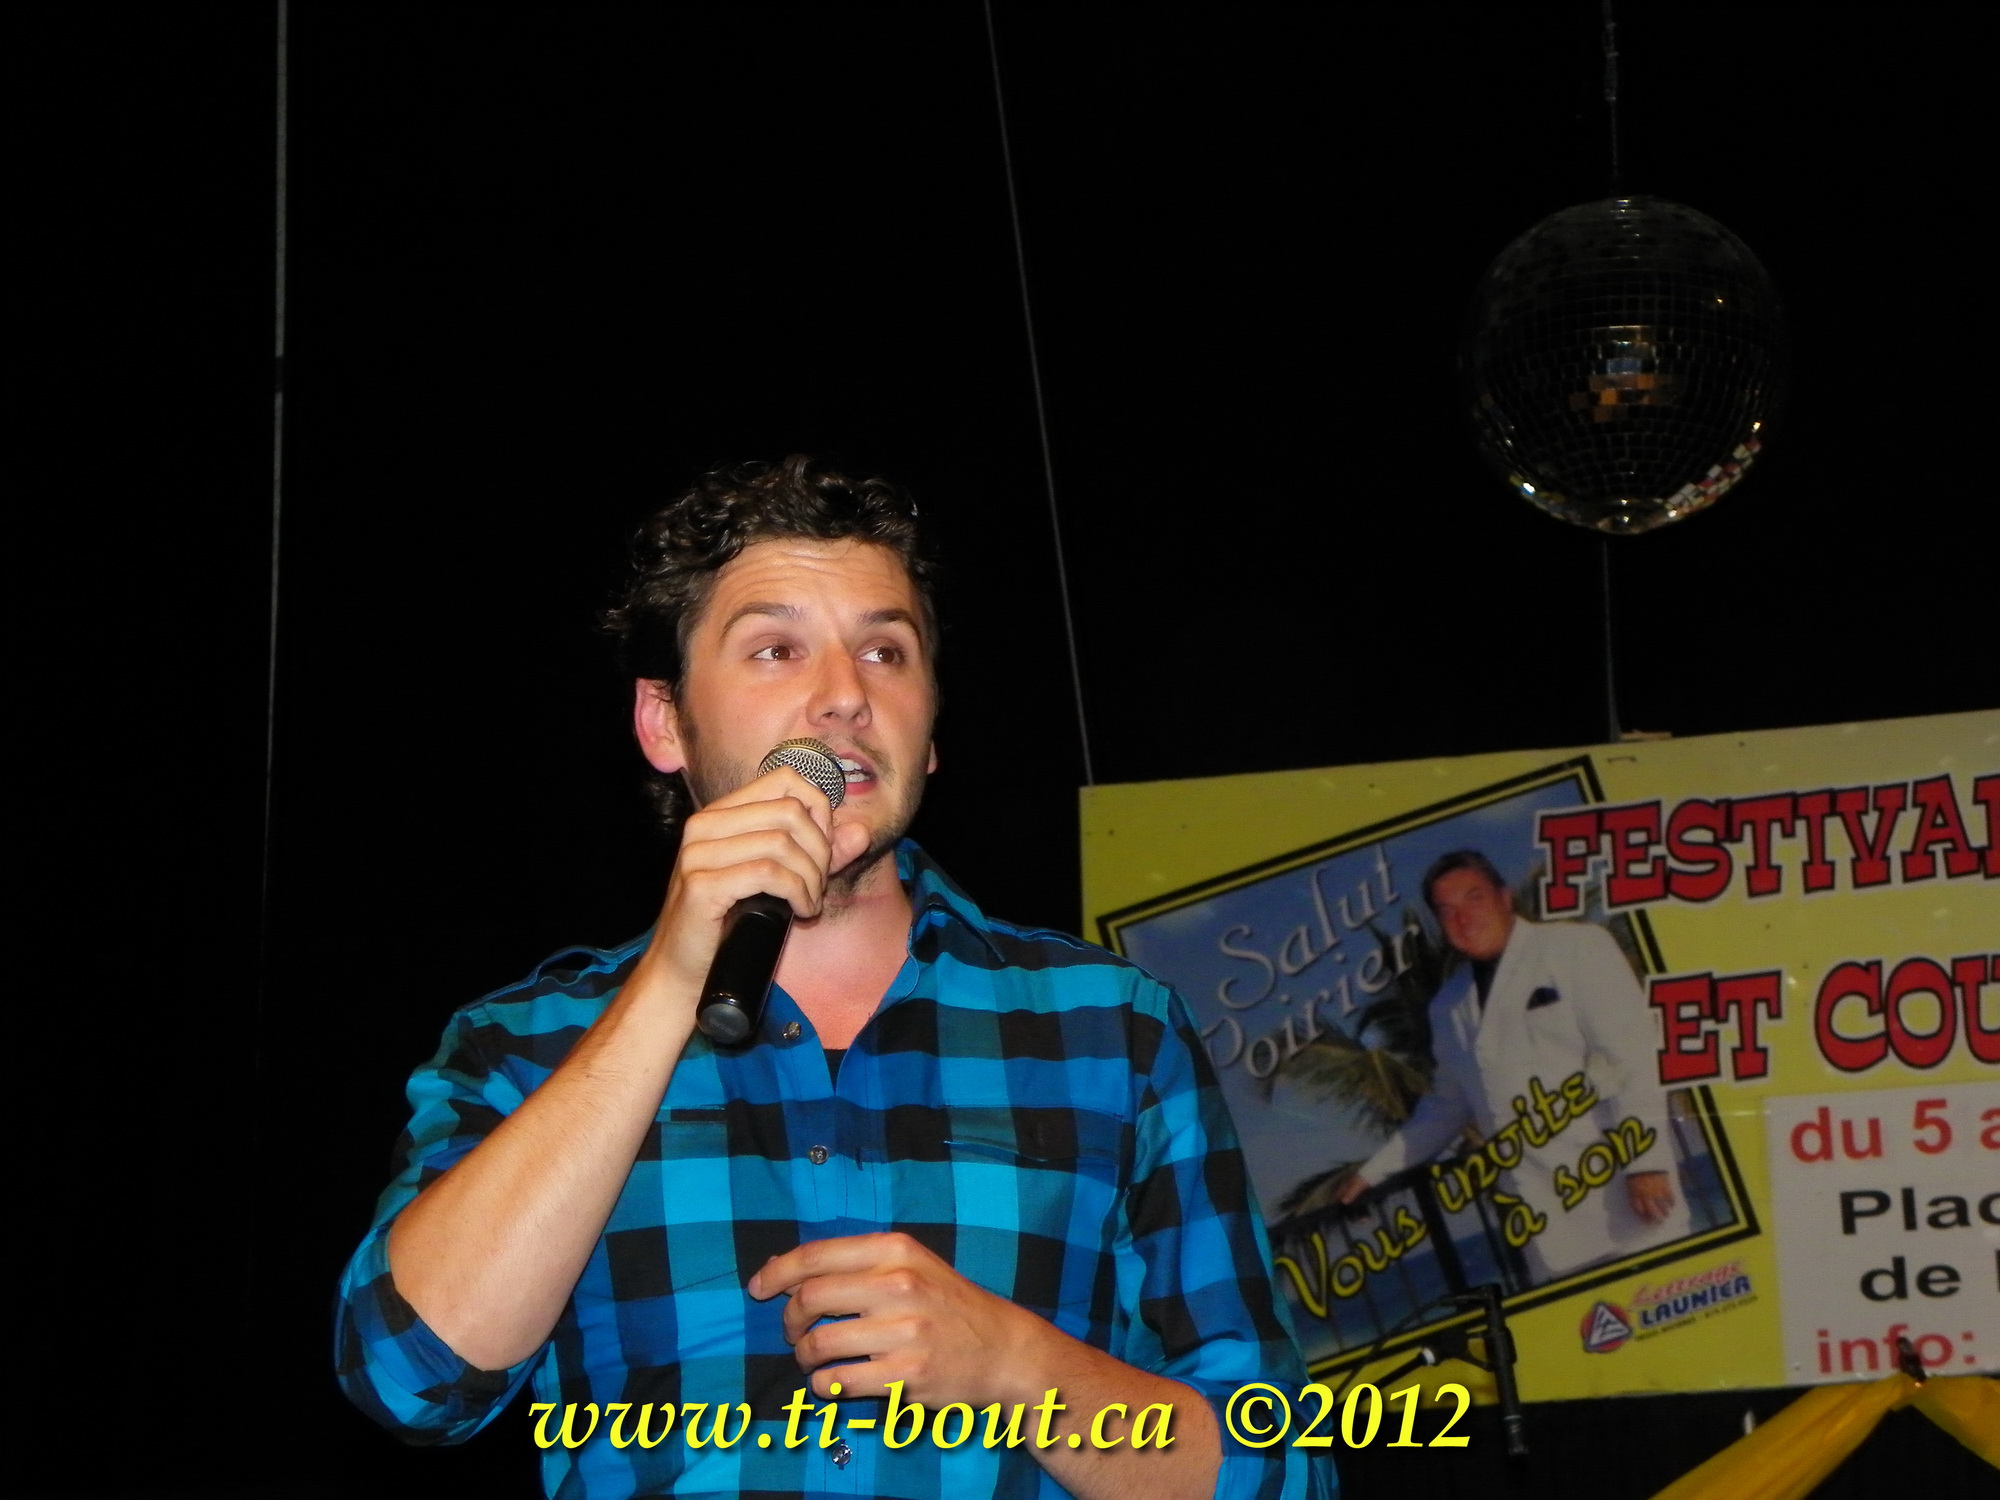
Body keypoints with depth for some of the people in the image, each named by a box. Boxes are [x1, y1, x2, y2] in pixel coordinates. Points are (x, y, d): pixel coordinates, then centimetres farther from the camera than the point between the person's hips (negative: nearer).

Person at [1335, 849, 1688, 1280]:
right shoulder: (1449, 1007, 18)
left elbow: (1632, 1058, -8)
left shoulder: (1576, 949, 0)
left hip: (1622, 1195, -5)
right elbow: (1447, 1105, 32)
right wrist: (1374, 1171, 32)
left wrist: (1646, 1162, -16)